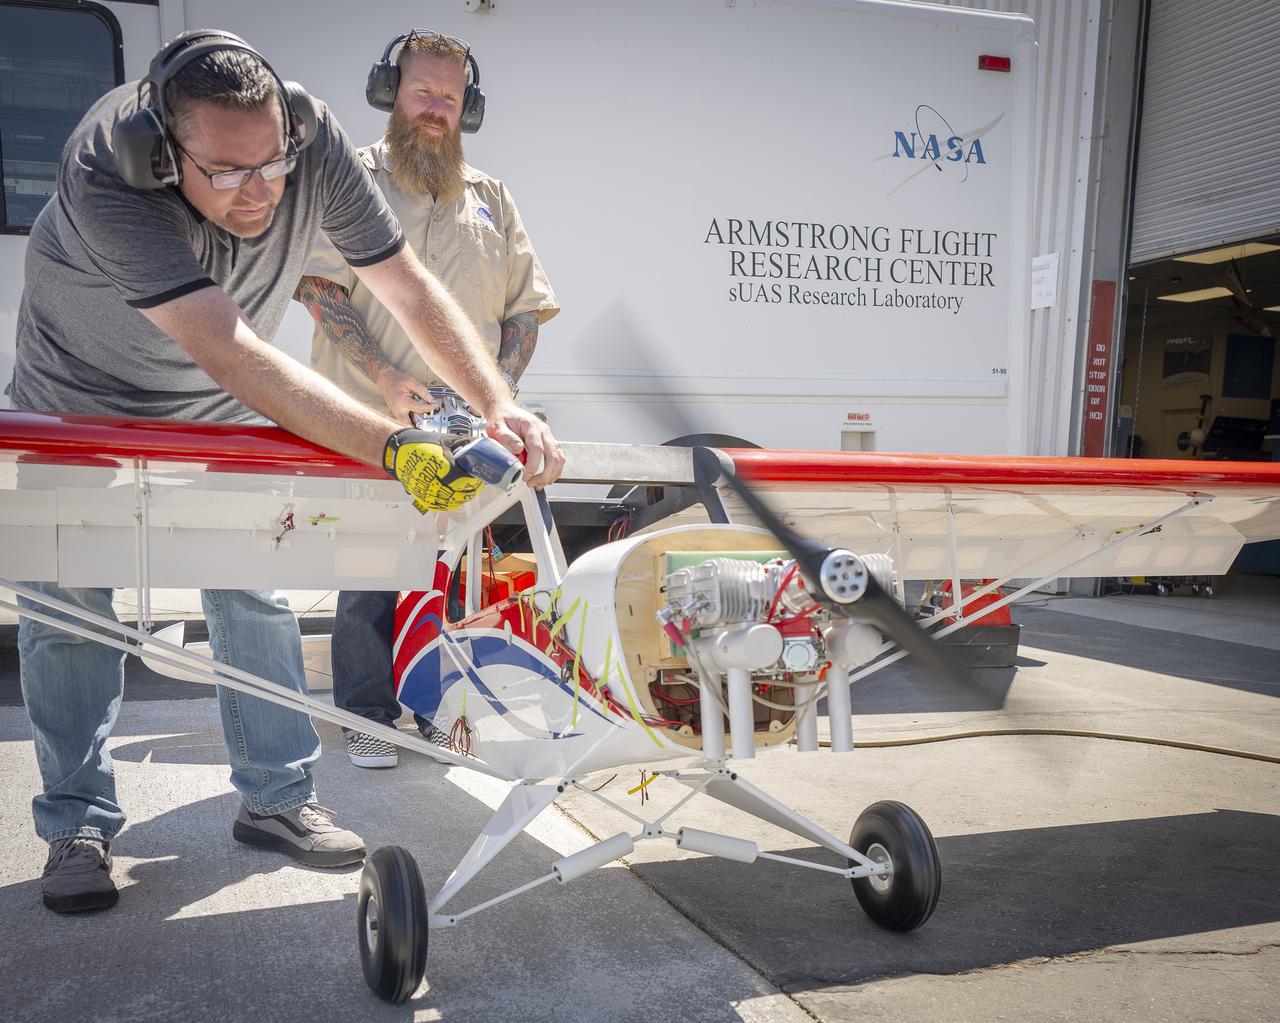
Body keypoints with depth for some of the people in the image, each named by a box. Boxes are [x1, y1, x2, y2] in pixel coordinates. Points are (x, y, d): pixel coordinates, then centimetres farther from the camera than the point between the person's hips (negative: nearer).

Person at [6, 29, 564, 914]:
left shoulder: (314, 140, -27)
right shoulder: (106, 175, -39)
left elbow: (408, 284, -20)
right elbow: (231, 352, -49)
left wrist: (500, 405, -33)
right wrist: (397, 448, -58)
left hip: (229, 410, 3)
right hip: (83, 404, -3)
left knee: (256, 591, 2)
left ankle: (277, 798, 16)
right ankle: (78, 826, 16)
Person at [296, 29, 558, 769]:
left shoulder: (491, 199, 18)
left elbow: (527, 307, 15)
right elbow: (321, 287, -4)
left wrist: (501, 388, -2)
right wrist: (385, 378, -16)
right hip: (368, 427, -3)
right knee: (368, 576, 1)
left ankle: (438, 712, 19)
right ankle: (367, 718, 14)